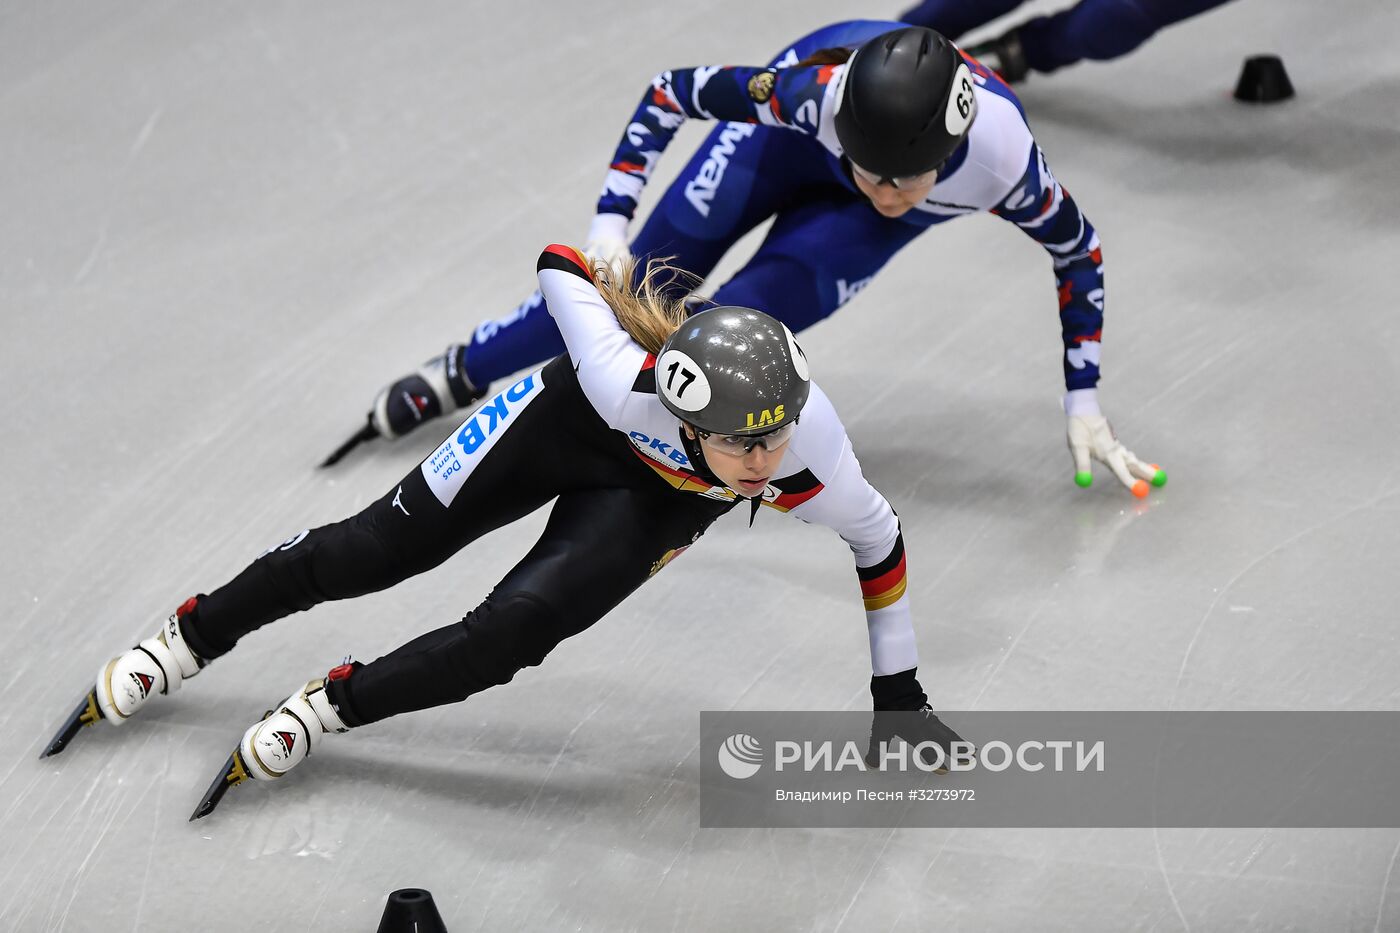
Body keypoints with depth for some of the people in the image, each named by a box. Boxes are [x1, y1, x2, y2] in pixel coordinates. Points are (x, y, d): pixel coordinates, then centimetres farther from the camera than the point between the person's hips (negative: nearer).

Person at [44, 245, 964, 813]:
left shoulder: (813, 465, -38)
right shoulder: (627, 382, -45)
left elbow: (880, 539, -15)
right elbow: (561, 261, -29)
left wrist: (898, 693, -7)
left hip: (660, 497, 1)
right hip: (570, 421, -1)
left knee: (513, 630, -16)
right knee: (379, 548, 7)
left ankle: (336, 706, 9)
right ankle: (195, 636, 32)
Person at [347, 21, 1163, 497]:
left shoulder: (1002, 160, -40)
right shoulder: (808, 88, -43)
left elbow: (1080, 254, -19)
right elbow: (672, 93, -26)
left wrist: (1085, 405, -18)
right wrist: (612, 221, -32)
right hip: (790, 137, 0)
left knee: (745, 318, -18)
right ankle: (458, 377, 17)